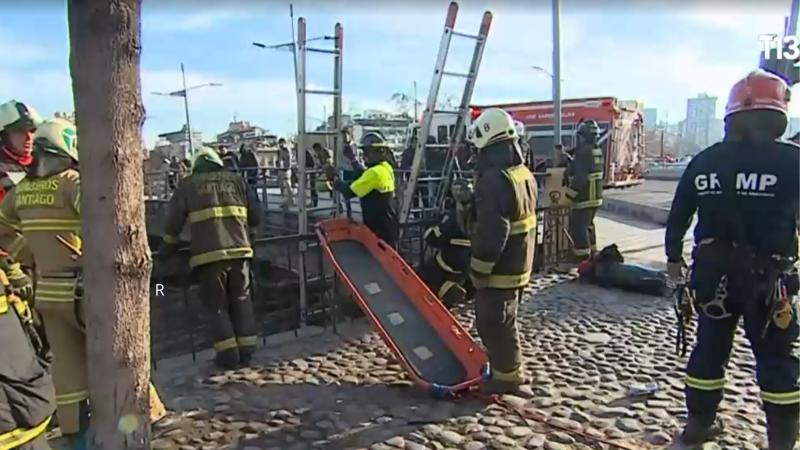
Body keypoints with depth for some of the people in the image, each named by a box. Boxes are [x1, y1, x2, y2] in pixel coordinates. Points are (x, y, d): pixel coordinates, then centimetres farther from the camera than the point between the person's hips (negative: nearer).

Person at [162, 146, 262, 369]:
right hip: (239, 250, 2)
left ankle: (228, 353, 5)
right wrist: (248, 236, 32)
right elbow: (256, 213, 16)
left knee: (217, 305, 8)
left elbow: (173, 220, 8)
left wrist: (169, 247, 22)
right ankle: (246, 350, 15)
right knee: (241, 301, 14)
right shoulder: (236, 180, 18)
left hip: (208, 253, -2)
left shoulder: (188, 184, 12)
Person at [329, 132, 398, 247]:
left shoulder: (374, 172, -23)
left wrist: (334, 178, -8)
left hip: (379, 227, -9)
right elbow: (363, 179, 20)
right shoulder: (386, 168, 6)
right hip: (388, 223, 9)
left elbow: (350, 192, -21)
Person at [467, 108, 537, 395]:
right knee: (504, 322, 22)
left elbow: (491, 232, -27)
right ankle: (507, 370, 36)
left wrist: (478, 269, -17)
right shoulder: (525, 174, 7)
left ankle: (506, 377, 17)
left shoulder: (494, 180, -24)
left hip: (499, 269, -10)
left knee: (493, 324, 5)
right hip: (519, 265, 10)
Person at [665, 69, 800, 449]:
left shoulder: (704, 161, 0)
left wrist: (673, 257, 17)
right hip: (766, 276, -3)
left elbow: (678, 216, 5)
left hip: (712, 271, 4)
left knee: (710, 347, 16)